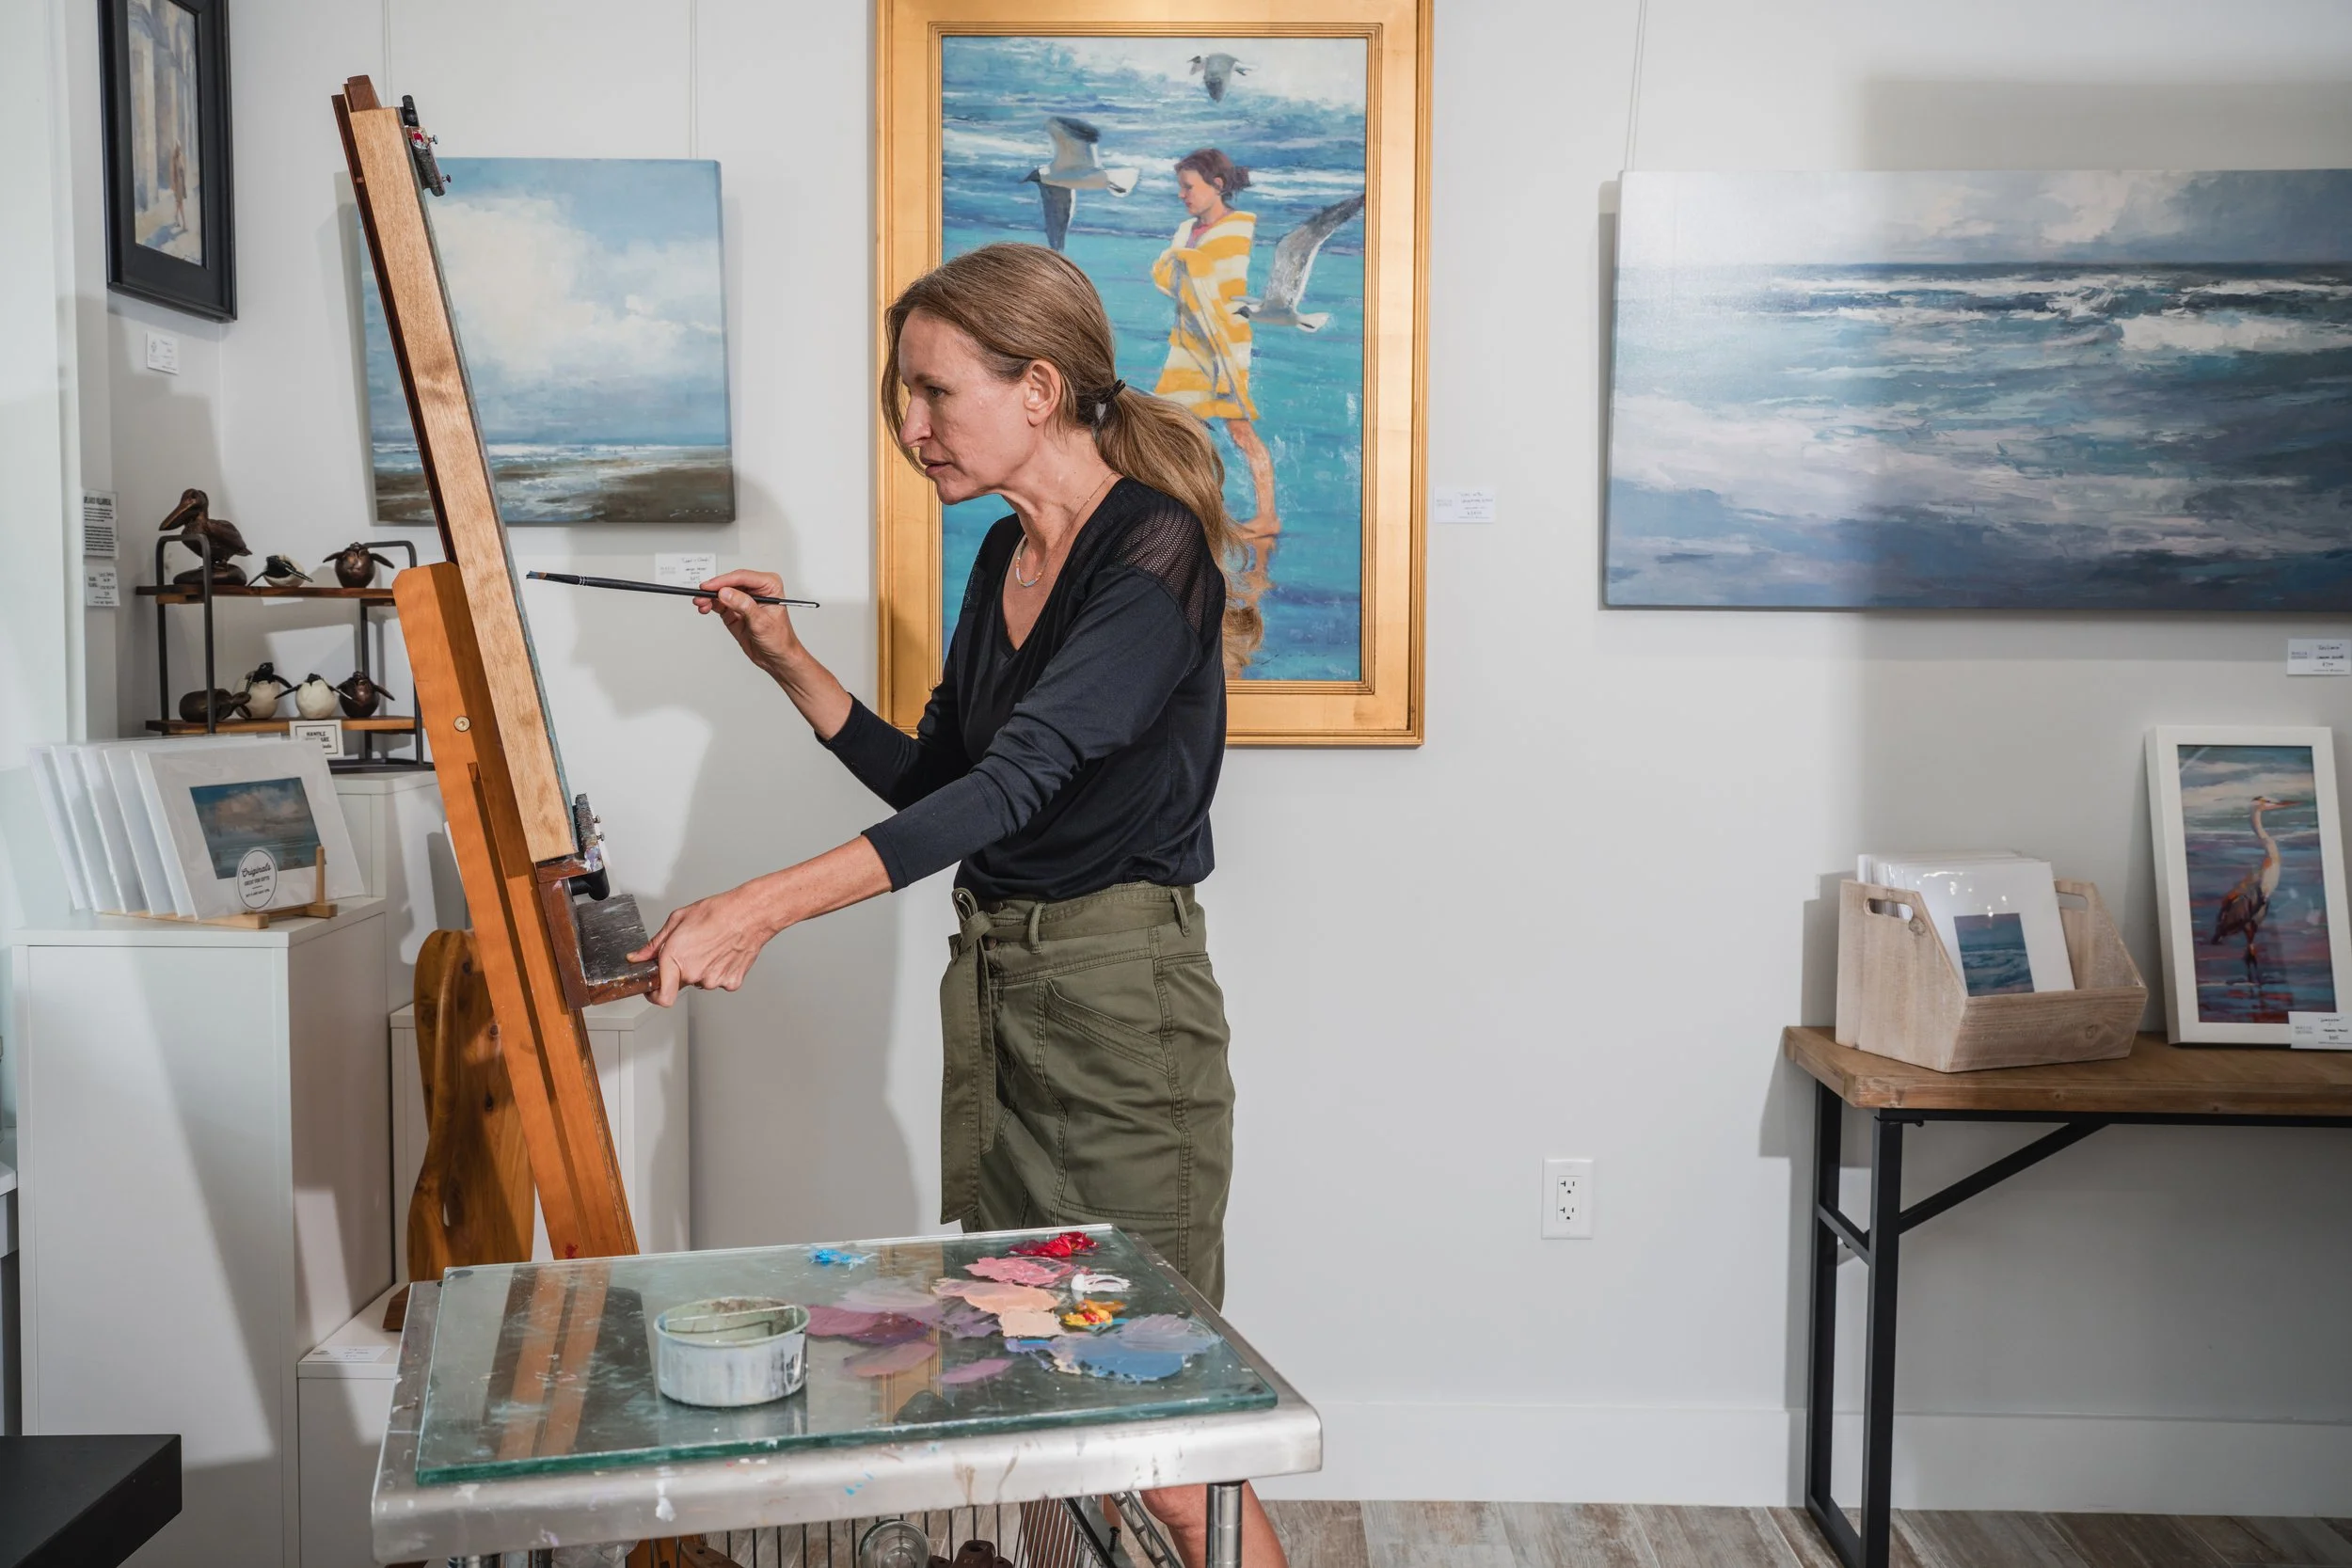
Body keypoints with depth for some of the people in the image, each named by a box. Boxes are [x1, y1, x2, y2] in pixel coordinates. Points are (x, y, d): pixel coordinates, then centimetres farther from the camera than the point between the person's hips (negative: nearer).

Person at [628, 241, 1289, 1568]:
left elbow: (1016, 783, -28)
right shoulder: (1005, 557, 11)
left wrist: (767, 905, -34)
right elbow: (935, 781, 19)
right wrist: (792, 664, 8)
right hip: (991, 983, 8)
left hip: (1119, 1005, -8)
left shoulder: (1154, 553, -16)